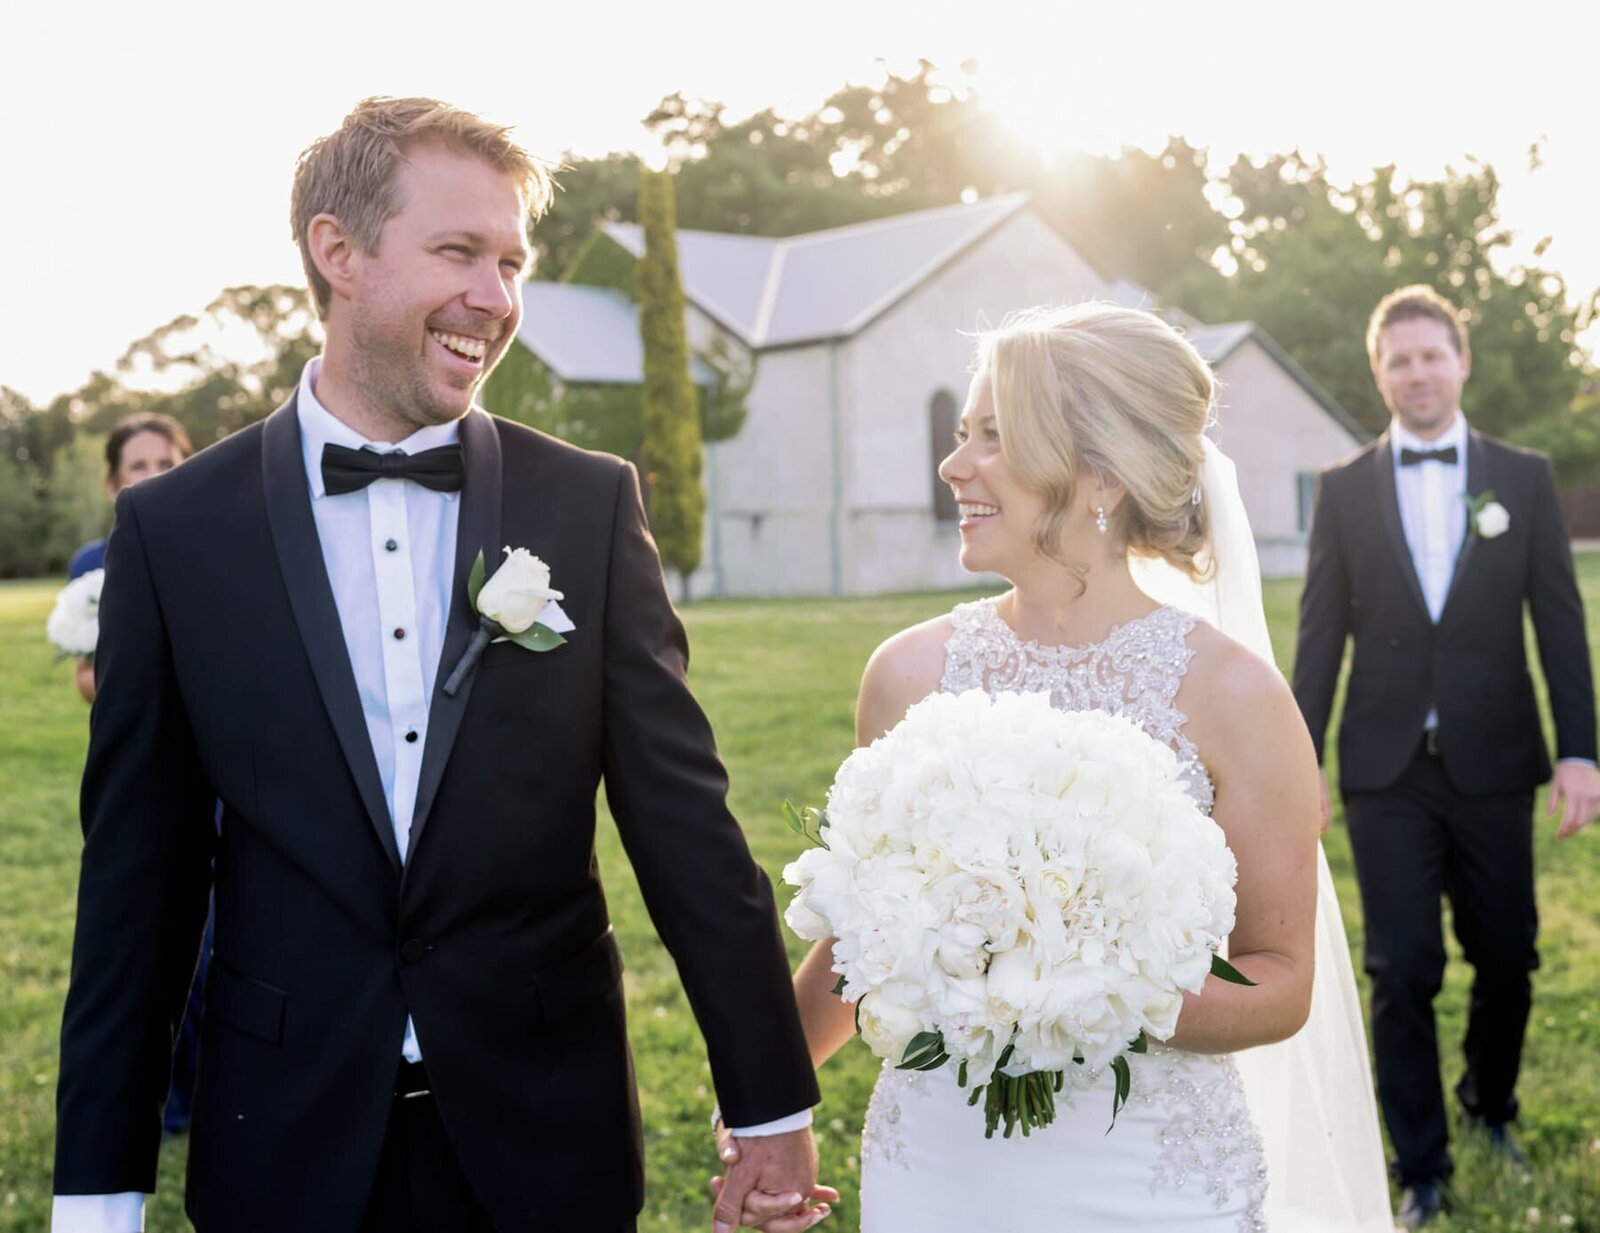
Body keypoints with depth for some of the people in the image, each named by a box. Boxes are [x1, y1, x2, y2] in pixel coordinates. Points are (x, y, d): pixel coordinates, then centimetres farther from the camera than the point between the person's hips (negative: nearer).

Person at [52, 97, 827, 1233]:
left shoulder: (592, 506, -3)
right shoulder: (175, 529, -4)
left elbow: (686, 818, -2)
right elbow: (136, 876, 0)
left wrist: (773, 1106, -1)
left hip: (548, 1140, 1)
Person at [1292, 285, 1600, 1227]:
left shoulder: (1524, 478, 4)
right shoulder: (1345, 490, 4)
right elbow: (1322, 635, 3)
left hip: (1494, 767, 1)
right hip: (1388, 771, -1)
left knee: (1507, 960, 10)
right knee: (1403, 973, 0)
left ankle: (1492, 1108, 38)